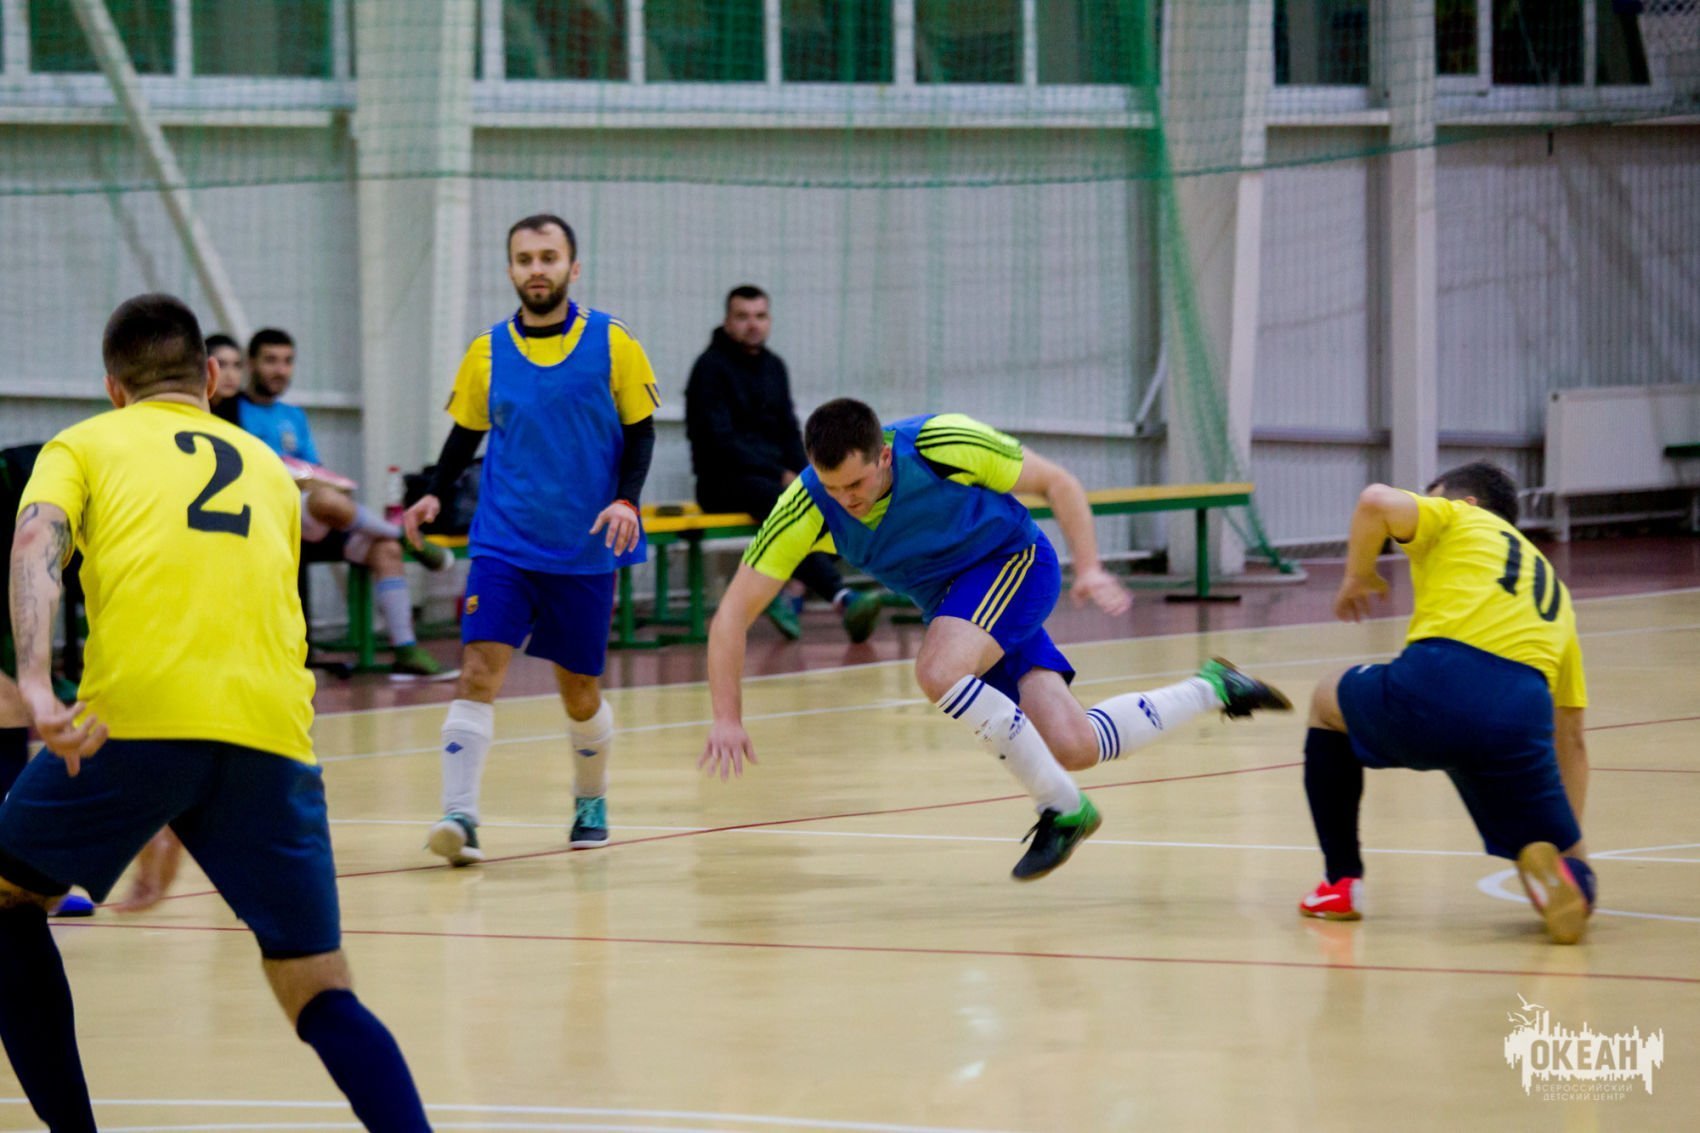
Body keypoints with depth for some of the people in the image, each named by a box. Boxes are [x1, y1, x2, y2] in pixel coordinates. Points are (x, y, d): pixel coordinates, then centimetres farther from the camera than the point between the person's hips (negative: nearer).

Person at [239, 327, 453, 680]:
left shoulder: (293, 417, 25)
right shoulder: (234, 410, 3)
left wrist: (313, 479, -6)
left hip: (314, 527, 7)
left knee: (385, 549, -12)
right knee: (327, 500, -36)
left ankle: (406, 650, -16)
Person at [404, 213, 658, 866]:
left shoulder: (612, 344, -2)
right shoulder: (486, 353, 3)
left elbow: (639, 430, 3)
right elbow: (467, 432, 14)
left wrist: (627, 499, -13)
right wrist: (436, 494, -2)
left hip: (586, 548, 0)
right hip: (504, 542, 1)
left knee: (579, 690, 9)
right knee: (479, 668, -16)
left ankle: (591, 799, 36)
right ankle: (459, 816, -21)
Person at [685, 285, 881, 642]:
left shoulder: (773, 366, 17)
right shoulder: (711, 367, -5)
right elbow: (719, 441, -13)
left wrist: (802, 474, -1)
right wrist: (780, 476, -17)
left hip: (774, 476, 7)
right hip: (724, 482, -7)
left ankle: (791, 596, -28)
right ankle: (842, 599, -50)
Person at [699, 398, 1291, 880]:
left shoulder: (943, 446, -29)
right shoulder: (806, 509, -22)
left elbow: (1057, 483, -12)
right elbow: (732, 616, -19)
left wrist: (1089, 568, -21)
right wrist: (728, 720, -27)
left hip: (1015, 561, -5)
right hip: (953, 601, 5)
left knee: (939, 673, -31)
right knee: (1074, 748, -4)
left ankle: (1062, 808, -15)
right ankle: (1209, 689, 20)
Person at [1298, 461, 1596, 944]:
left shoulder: (1457, 519, 22)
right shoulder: (1553, 589, 34)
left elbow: (1377, 502, -1)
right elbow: (1570, 738, 33)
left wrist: (1358, 574, 18)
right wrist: (1573, 851, 36)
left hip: (1431, 688, -3)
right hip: (1519, 719, 3)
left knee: (1328, 703, 31)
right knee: (1567, 865, 20)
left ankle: (1342, 883, 27)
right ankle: (1562, 879, -18)